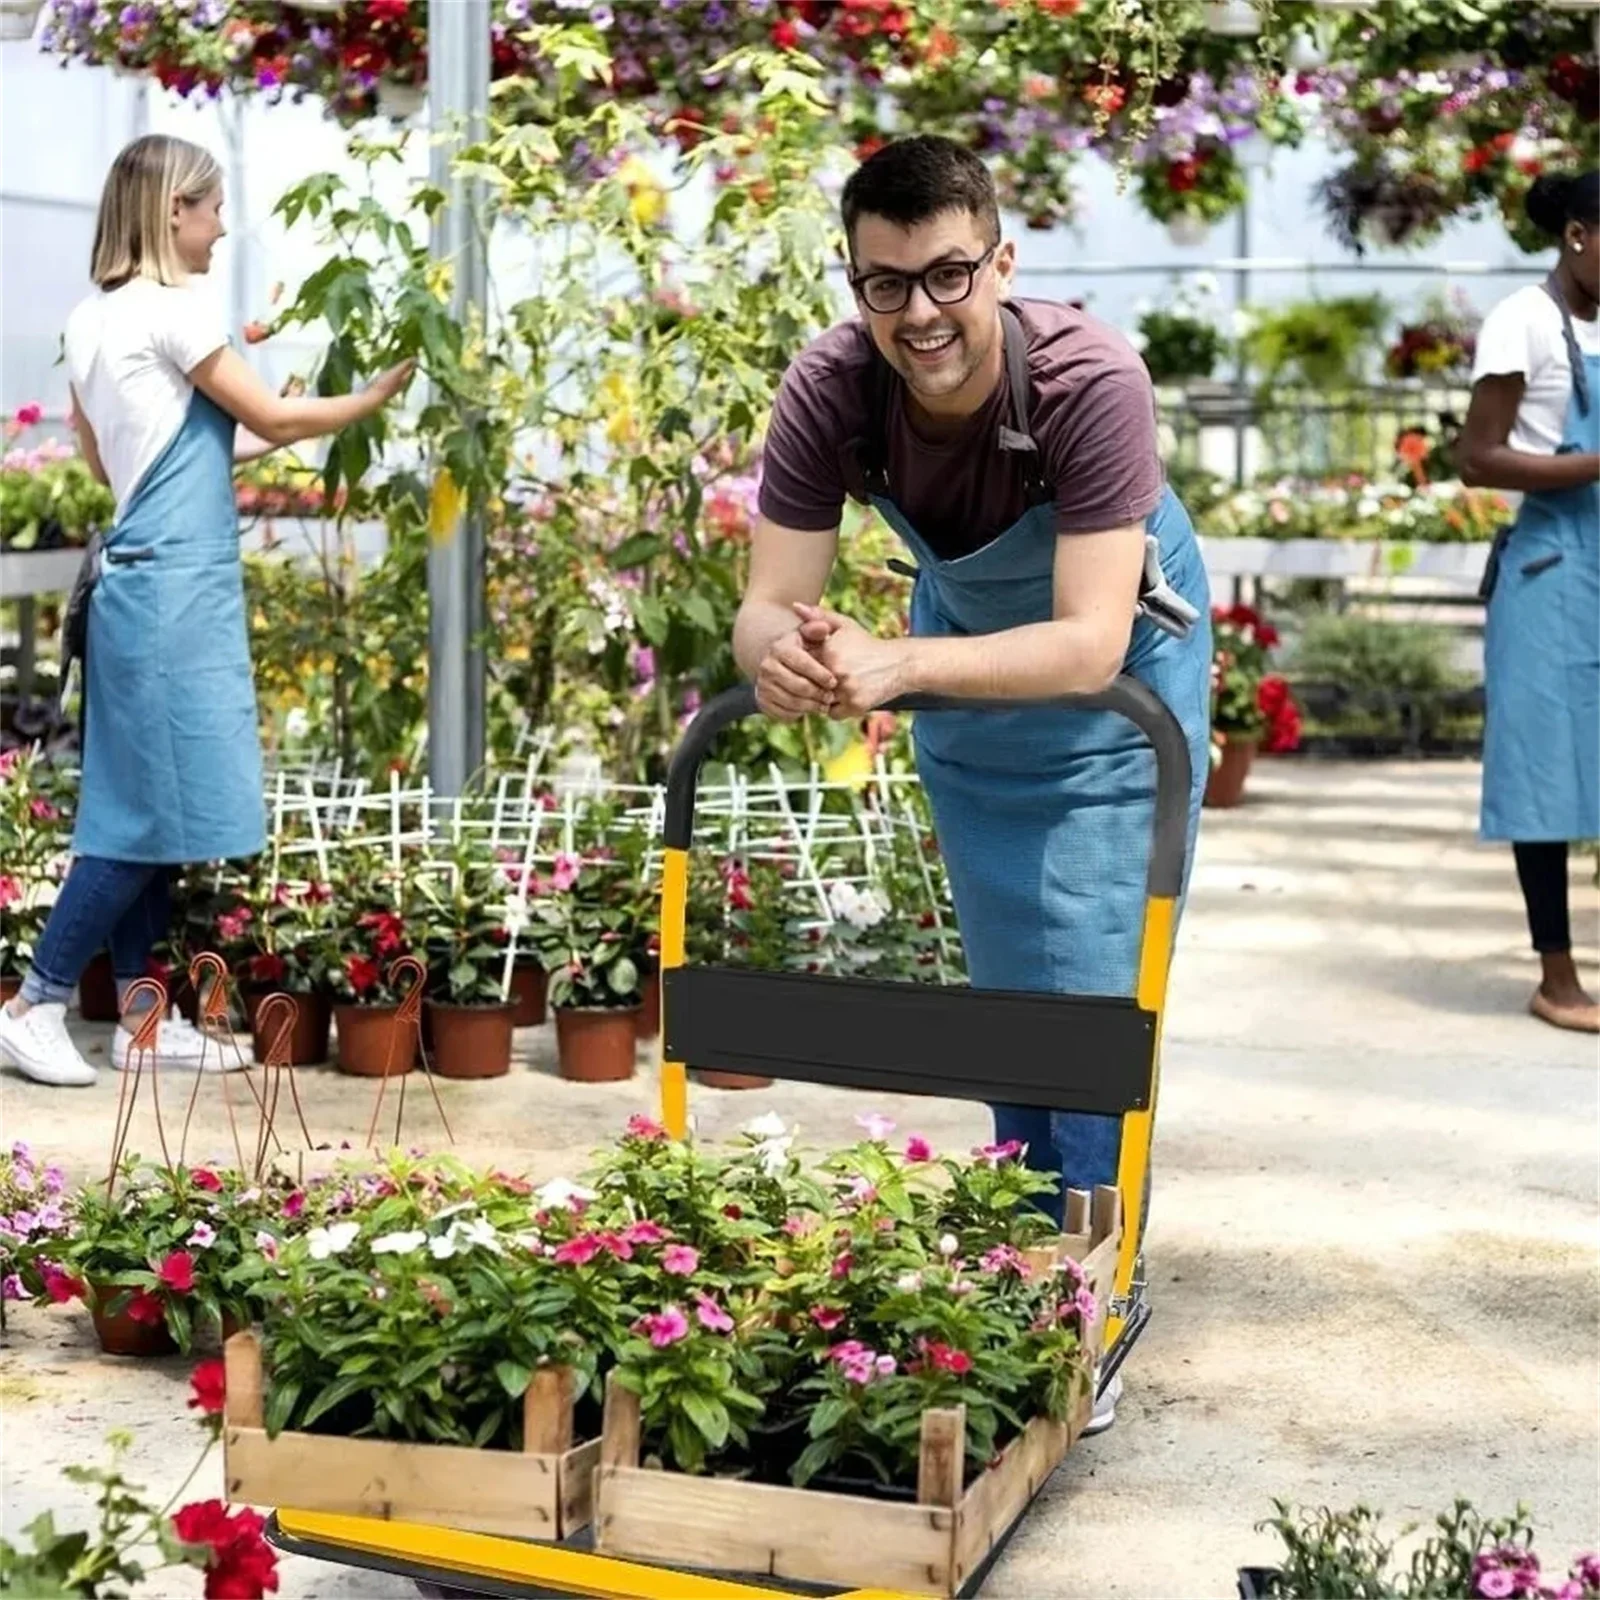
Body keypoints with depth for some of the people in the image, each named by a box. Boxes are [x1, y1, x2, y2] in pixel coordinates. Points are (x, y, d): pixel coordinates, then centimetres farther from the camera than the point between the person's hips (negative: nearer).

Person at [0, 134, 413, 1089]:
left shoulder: (94, 321, 14)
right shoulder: (173, 309, -12)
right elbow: (272, 418, -5)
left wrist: (244, 441, 22)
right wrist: (381, 395, 7)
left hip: (145, 579, 9)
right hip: (176, 584, -9)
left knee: (143, 806, 10)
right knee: (155, 807, -4)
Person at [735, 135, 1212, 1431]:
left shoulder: (1091, 381, -37)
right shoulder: (829, 391, -27)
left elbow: (1091, 642, -42)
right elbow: (772, 601, -25)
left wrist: (897, 665, -55)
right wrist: (780, 652, -50)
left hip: (1116, 662, -3)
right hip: (968, 647, 4)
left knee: (1093, 988, -8)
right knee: (1004, 984, 13)